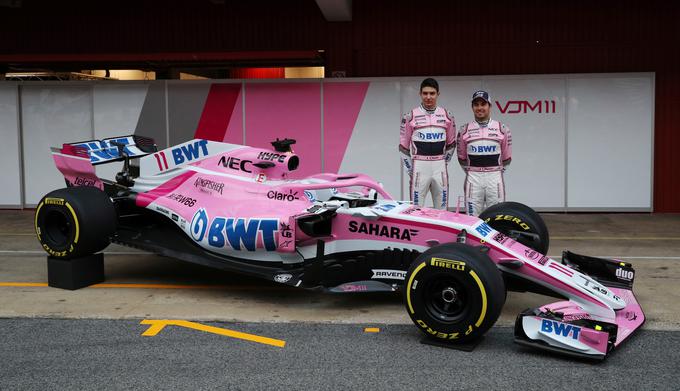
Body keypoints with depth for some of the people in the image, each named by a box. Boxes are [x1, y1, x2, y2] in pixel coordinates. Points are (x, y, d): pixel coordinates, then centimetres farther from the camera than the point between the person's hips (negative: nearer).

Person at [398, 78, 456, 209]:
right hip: (419, 167, -2)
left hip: (440, 168, 2)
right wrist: (410, 169, 3)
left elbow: (451, 144, 16)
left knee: (442, 209, 7)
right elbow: (403, 146, 4)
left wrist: (443, 163, 11)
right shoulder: (410, 116, 0)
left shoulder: (447, 116, 7)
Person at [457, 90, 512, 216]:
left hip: (495, 178, 0)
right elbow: (462, 158, 13)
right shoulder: (464, 130, 5)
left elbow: (506, 158, 10)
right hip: (473, 179, 0)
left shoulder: (502, 129, 3)